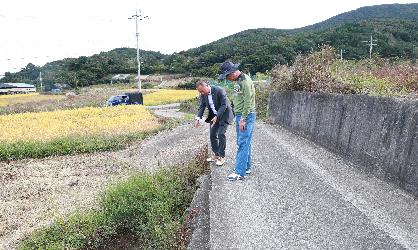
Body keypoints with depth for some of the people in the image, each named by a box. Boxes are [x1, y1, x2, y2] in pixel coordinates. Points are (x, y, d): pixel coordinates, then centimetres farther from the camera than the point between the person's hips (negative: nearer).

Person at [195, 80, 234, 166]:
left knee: (221, 134, -12)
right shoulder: (203, 94, -5)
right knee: (212, 135, 6)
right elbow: (202, 107, -4)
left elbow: (224, 105, -23)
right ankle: (216, 154, 21)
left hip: (224, 114, -7)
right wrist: (198, 118, -19)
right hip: (214, 116, 7)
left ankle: (221, 157, 0)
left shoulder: (219, 90, -24)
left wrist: (217, 117, -29)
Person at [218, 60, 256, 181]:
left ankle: (240, 172, -2)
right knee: (243, 143, 14)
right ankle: (246, 167, 25)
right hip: (239, 115, 10)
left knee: (243, 144, -7)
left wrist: (243, 119, -20)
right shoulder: (237, 81, 13)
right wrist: (239, 117, 14)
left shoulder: (245, 81, -17)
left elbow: (248, 102, -21)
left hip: (246, 116, -10)